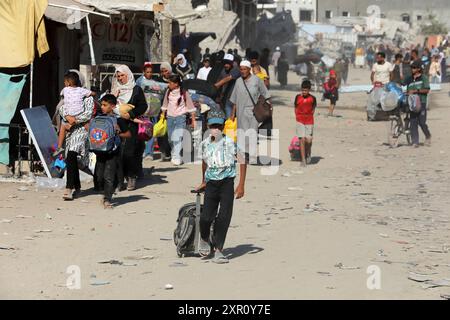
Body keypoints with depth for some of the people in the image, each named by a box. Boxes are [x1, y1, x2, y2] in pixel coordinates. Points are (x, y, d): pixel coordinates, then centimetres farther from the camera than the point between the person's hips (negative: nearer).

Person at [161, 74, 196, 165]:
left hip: (180, 117, -5)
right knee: (171, 139, 7)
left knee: (178, 138, -16)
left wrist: (193, 120, 0)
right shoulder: (168, 92, 7)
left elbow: (190, 107, 0)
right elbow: (165, 105, 18)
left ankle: (176, 158, -21)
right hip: (170, 117, 5)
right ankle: (174, 155, 21)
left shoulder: (184, 93, -5)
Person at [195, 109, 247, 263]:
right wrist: (203, 182, 34)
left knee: (224, 217, -7)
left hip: (227, 183, -2)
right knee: (206, 217, -9)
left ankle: (218, 250, 1)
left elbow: (242, 162, -1)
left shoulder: (230, 143, -6)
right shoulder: (205, 144, 7)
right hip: (211, 184, 2)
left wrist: (241, 185, -5)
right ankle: (205, 239, 23)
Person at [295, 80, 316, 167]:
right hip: (300, 121, 0)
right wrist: (298, 118, 6)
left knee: (308, 140, -6)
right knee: (302, 139, -8)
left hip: (309, 122, 0)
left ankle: (308, 153, 28)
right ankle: (303, 160, -4)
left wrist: (309, 116, 8)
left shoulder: (312, 98, -3)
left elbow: (313, 109, 11)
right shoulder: (298, 97, 0)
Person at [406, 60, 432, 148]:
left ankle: (428, 137, 18)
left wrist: (416, 91, -14)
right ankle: (415, 142, -1)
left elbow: (427, 90, -7)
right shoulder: (409, 80, 16)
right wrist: (407, 93, 1)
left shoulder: (424, 78, 1)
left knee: (422, 122, -7)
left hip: (421, 102, -5)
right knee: (413, 123, -2)